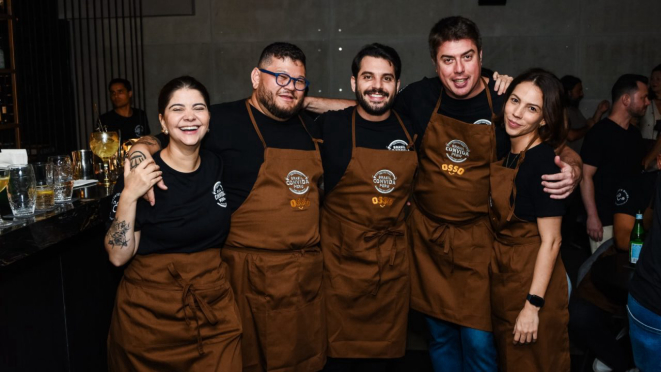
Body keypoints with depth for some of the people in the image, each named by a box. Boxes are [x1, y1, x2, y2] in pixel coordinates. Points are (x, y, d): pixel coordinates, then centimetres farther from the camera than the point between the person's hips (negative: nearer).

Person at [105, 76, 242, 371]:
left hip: (215, 308, 4)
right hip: (151, 313, -3)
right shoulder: (140, 175, -12)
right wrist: (128, 196, -23)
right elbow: (118, 255, -13)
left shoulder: (218, 167, 0)